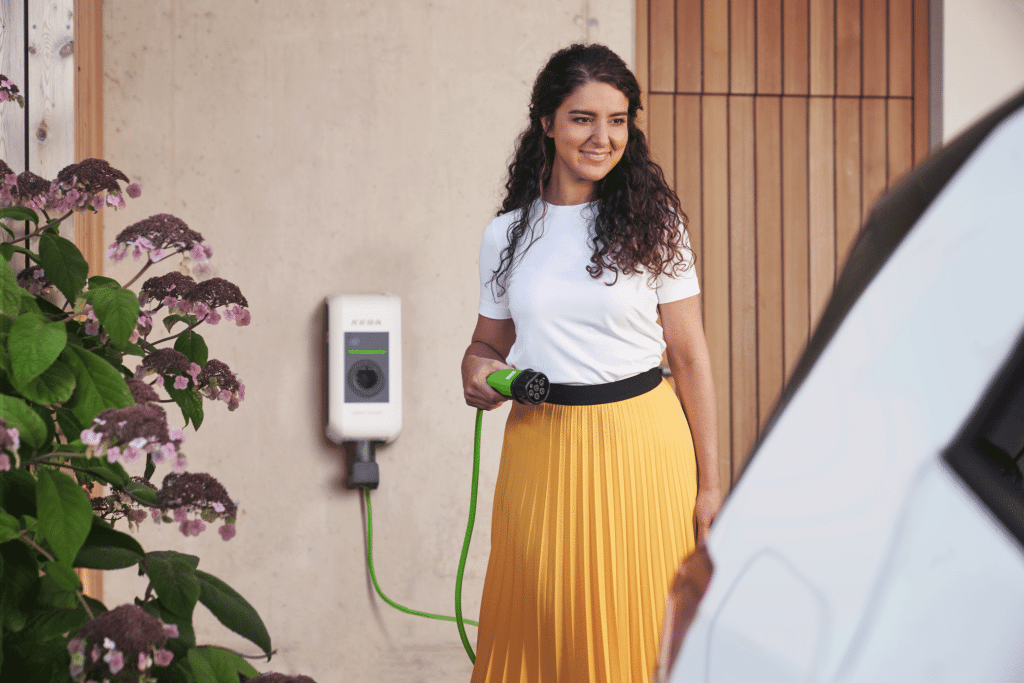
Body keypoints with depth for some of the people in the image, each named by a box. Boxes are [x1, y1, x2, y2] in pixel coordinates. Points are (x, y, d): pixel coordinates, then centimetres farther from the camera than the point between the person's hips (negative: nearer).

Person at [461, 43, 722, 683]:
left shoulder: (653, 223, 0)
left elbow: (690, 354, 1)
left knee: (639, 626, 2)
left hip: (642, 439, -2)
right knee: (545, 623, 5)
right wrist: (476, 371, -6)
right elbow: (489, 341, 19)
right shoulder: (506, 234, 7)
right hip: (541, 444, 2)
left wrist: (709, 484, -2)